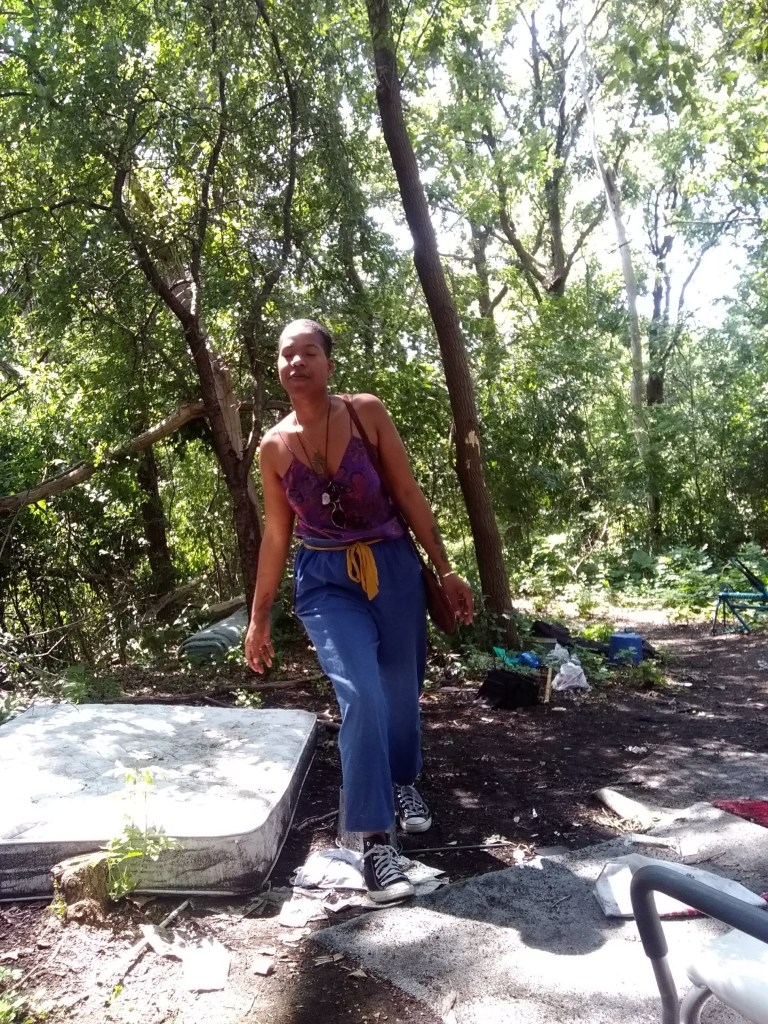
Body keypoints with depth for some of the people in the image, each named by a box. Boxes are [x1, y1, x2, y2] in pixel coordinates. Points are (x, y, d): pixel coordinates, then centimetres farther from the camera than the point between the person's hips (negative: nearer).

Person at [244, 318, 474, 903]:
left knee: (401, 690, 13)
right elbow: (277, 535, 6)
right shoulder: (274, 446, -1)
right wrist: (259, 618, 8)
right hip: (327, 582, 0)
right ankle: (375, 841, -5)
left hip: (394, 569, 1)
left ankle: (403, 780, 45)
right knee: (361, 696, -18)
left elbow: (409, 495, -2)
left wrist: (445, 570, -3)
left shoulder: (366, 412, -6)